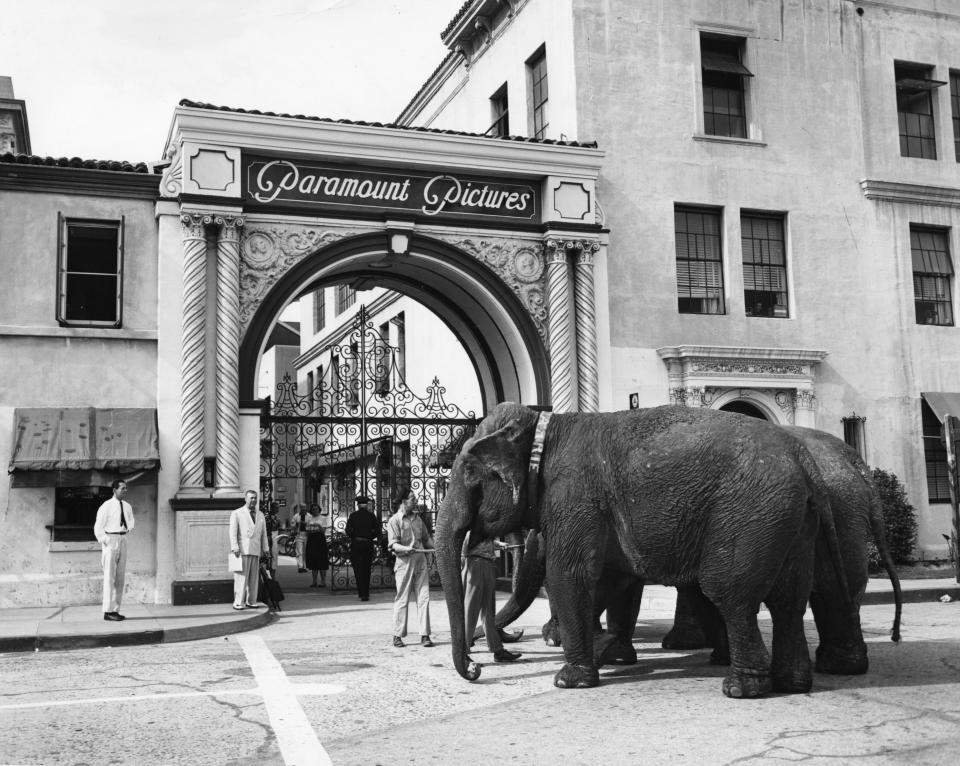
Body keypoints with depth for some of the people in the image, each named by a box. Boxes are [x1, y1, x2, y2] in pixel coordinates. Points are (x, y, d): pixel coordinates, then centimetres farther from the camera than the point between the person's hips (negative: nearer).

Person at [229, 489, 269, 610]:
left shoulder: (260, 515, 18)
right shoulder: (237, 514, 4)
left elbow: (263, 533, 19)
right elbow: (233, 532, -3)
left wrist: (266, 548, 13)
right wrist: (235, 547, -13)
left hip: (255, 550, 5)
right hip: (242, 550, -5)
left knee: (254, 578, 4)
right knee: (241, 577, -8)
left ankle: (251, 601, 11)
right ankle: (238, 602, -5)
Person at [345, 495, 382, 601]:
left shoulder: (353, 516, -4)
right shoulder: (371, 515, 1)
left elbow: (348, 531, -11)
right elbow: (378, 530, -4)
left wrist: (353, 537, 7)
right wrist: (371, 537, 9)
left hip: (356, 544, -2)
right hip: (368, 544, 2)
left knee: (358, 569, 2)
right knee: (366, 569, 14)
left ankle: (362, 594, -8)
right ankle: (366, 594, 17)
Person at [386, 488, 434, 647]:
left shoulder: (417, 518, 15)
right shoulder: (395, 520, -3)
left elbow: (426, 538, 23)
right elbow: (392, 544, -10)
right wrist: (405, 548, -28)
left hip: (421, 562, 5)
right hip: (404, 563, -5)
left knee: (424, 598, 0)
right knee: (402, 600, 1)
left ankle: (424, 635, 4)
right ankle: (397, 636, 11)